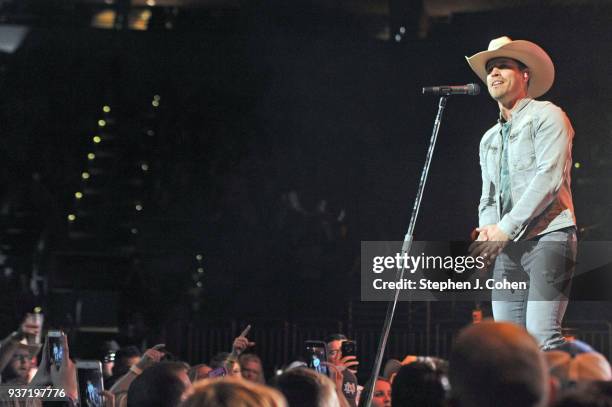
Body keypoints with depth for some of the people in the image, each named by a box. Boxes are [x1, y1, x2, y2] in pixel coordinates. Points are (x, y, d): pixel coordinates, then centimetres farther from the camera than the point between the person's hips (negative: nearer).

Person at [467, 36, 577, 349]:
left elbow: (549, 178, -10)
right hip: (508, 248, 7)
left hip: (547, 237, -7)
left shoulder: (546, 116, 2)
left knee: (542, 337, -21)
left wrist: (506, 228, -14)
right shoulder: (489, 139, 25)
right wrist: (487, 231, 0)